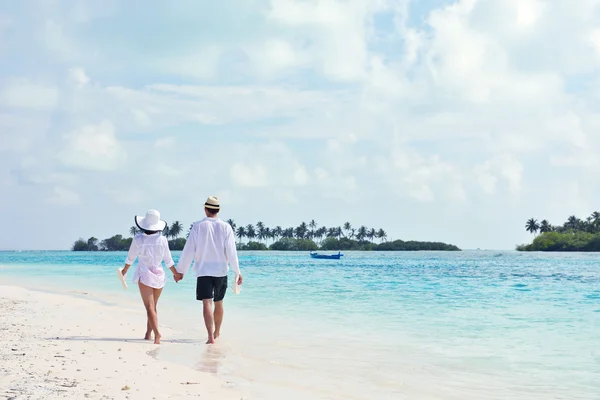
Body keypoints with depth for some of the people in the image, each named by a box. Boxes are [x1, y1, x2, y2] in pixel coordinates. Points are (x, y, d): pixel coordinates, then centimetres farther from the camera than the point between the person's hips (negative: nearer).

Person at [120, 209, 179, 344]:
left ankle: (157, 332, -28)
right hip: (159, 275, 3)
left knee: (149, 307, -10)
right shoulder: (162, 239, -3)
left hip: (144, 275, -3)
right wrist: (176, 273, 21)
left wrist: (124, 271, 24)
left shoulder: (138, 239, -8)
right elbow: (168, 260, 5)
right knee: (153, 306, 17)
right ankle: (148, 334, 23)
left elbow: (130, 258, 5)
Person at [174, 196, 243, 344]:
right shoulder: (225, 227, -2)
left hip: (203, 271, -2)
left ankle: (210, 336, -21)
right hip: (221, 271, 2)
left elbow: (188, 251, -3)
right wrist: (237, 271, 1)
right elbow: (231, 252, -5)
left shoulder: (198, 226, -4)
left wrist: (180, 271, 5)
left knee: (207, 303, -8)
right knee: (218, 303, 18)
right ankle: (217, 332, 34)